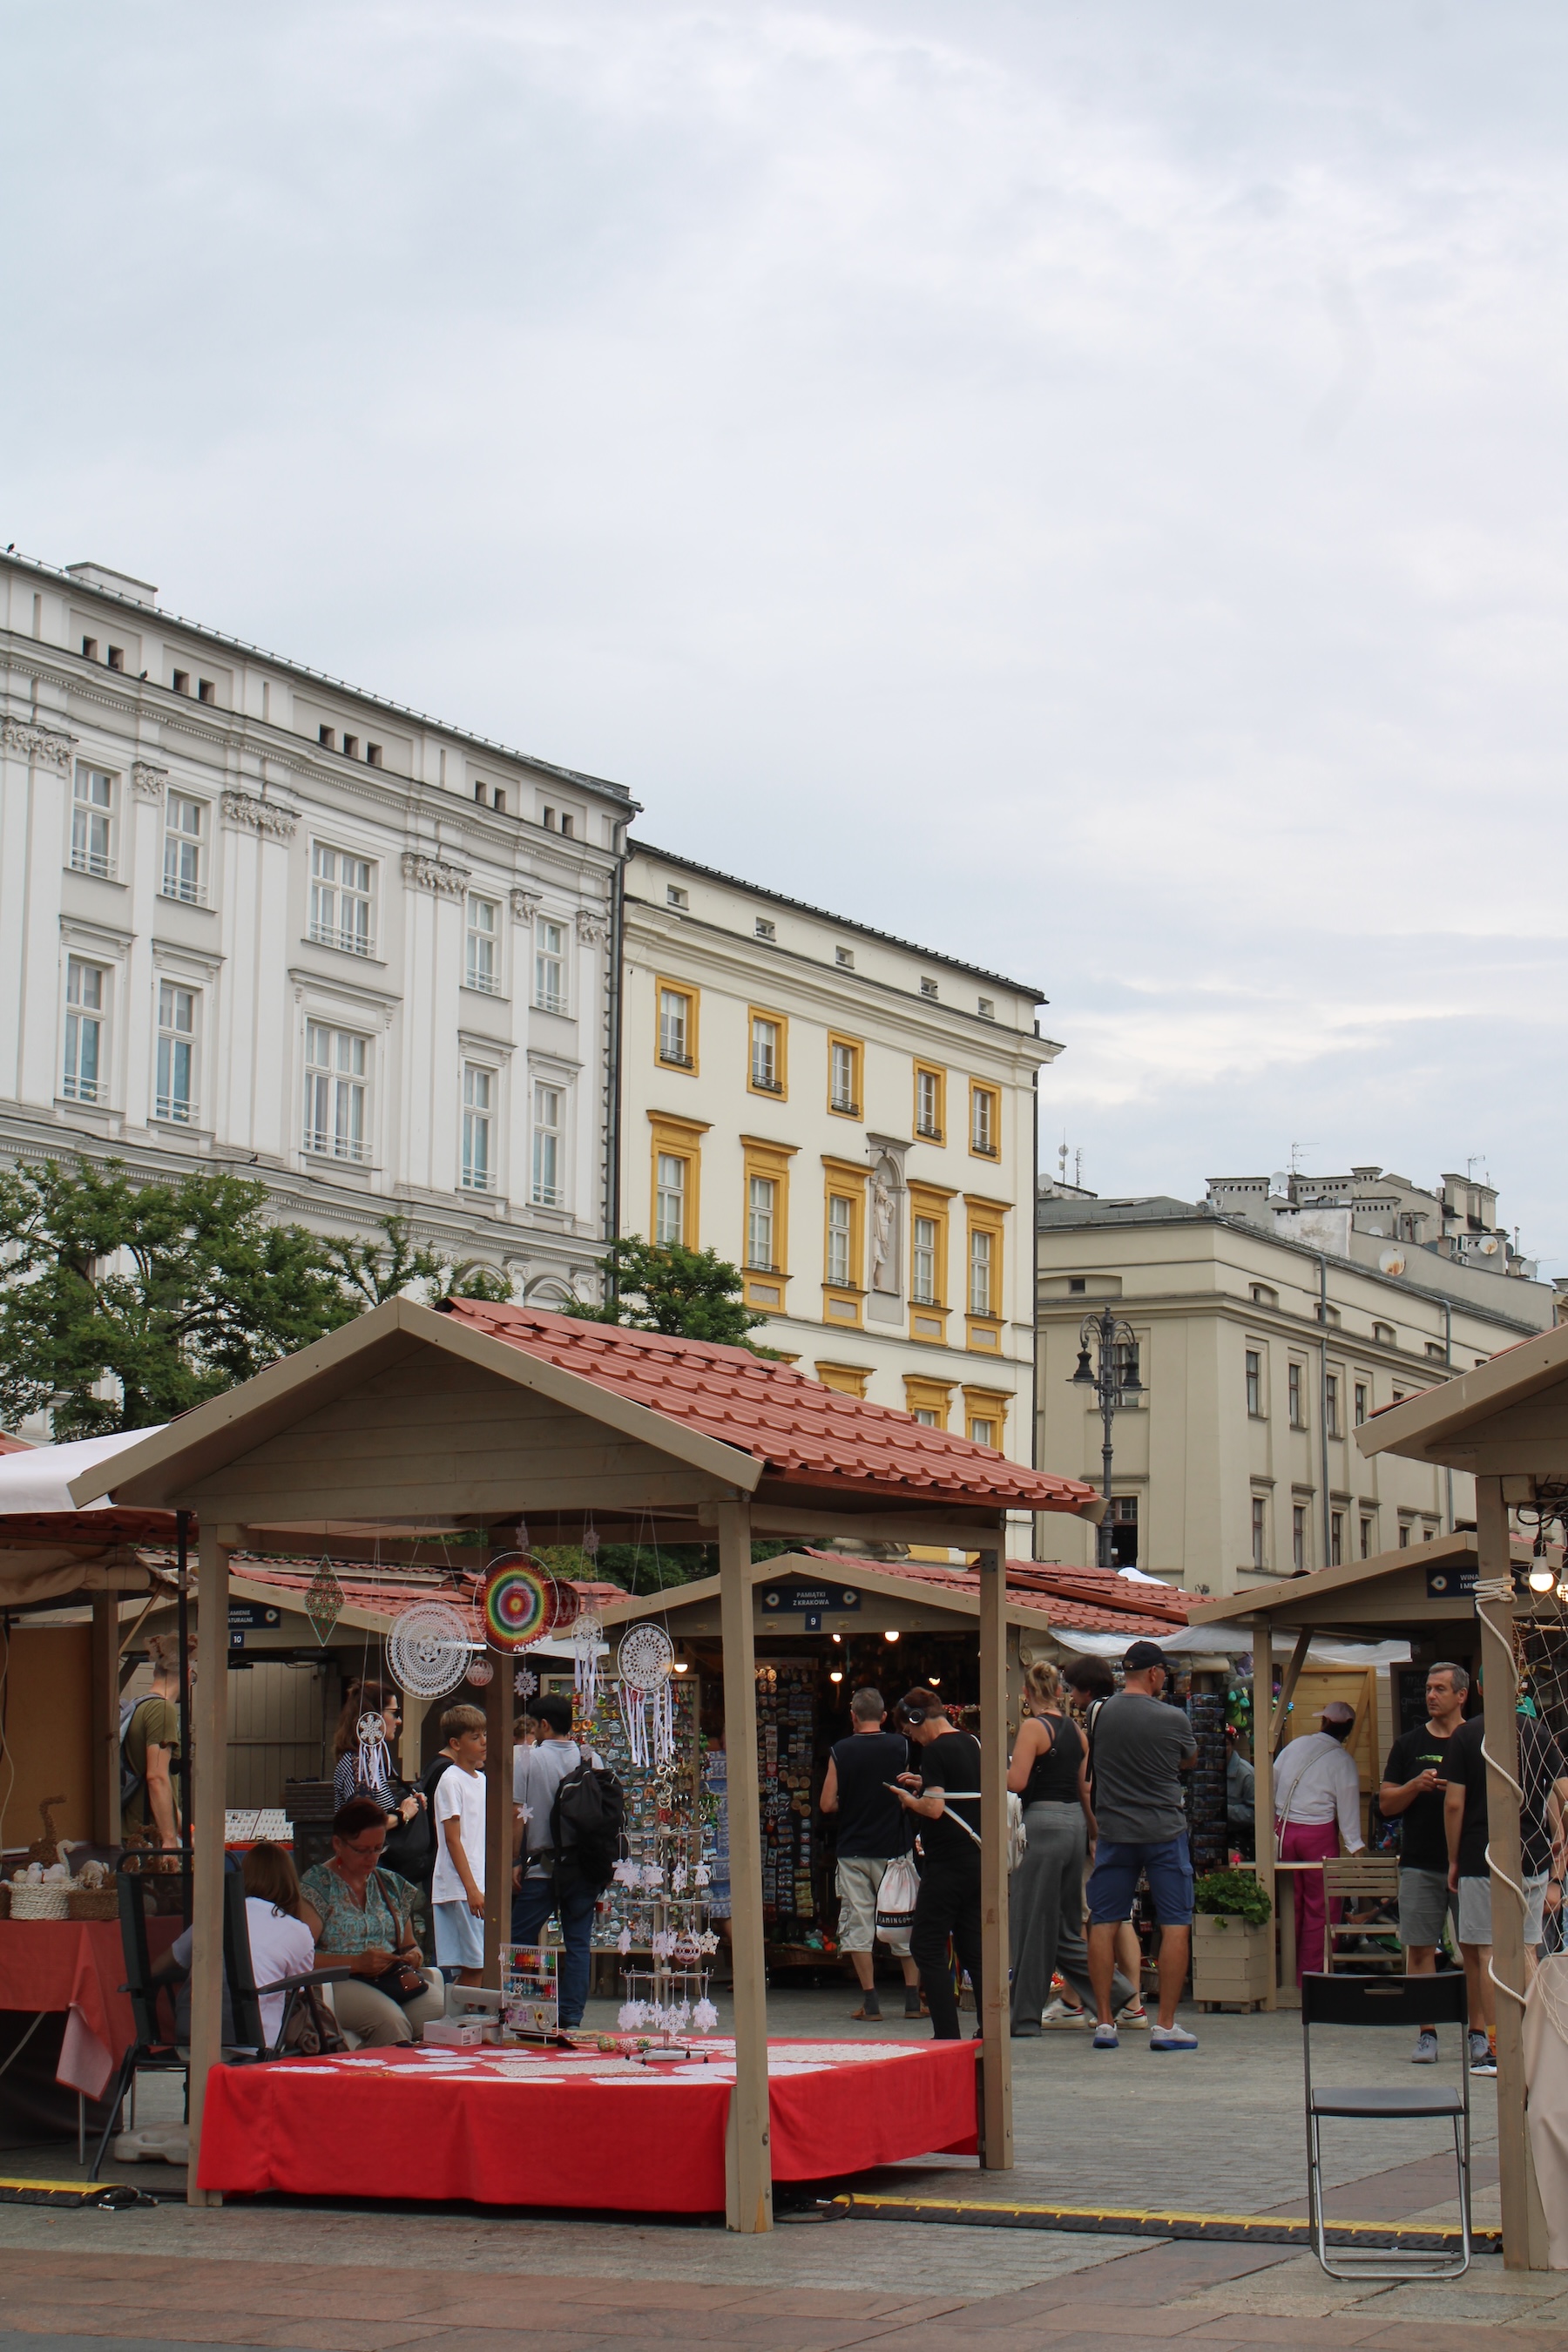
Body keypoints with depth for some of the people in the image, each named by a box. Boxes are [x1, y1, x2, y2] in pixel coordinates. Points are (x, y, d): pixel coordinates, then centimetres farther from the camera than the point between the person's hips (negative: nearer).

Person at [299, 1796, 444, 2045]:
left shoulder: (392, 1885, 21)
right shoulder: (316, 1885, 3)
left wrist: (413, 1955, 7)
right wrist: (357, 1963, -17)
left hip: (395, 1979, 5)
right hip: (339, 1983, -5)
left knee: (440, 2010, -29)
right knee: (391, 2020, -36)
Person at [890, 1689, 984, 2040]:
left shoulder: (935, 1750, -13)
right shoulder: (973, 1744, 12)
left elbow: (935, 1808, -20)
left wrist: (909, 1800, -2)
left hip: (947, 1863, -8)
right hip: (978, 1857, 8)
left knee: (926, 1946, -3)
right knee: (973, 1946, 12)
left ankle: (947, 2035, -9)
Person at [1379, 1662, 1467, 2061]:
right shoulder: (1409, 1744, 11)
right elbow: (1386, 1803, 9)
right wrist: (1417, 1785, -10)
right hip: (1420, 1863, 2)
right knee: (1420, 1949, -1)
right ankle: (1426, 2032, 4)